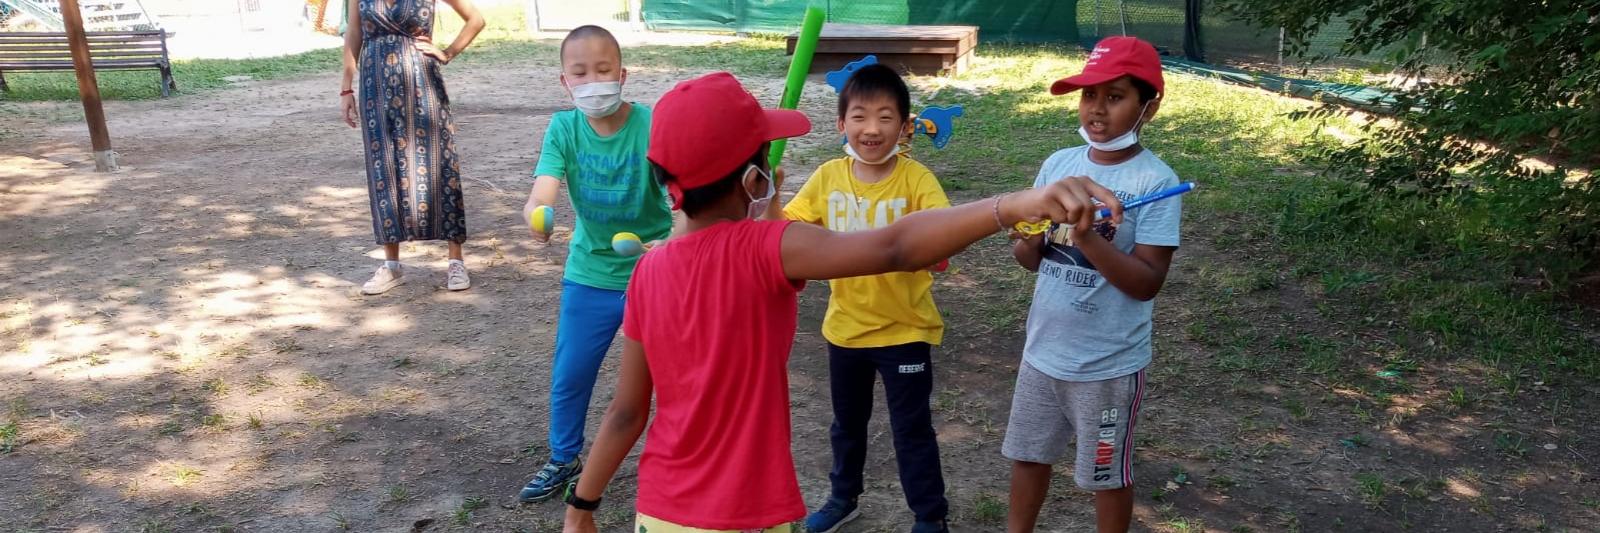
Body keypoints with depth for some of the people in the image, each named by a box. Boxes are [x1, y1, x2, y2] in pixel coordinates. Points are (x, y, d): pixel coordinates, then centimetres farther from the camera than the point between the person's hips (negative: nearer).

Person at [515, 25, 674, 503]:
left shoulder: (651, 125, -19)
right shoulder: (563, 129, -10)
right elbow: (543, 193, -21)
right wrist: (537, 215, -45)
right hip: (589, 276, 3)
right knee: (568, 378, 15)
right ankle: (564, 461, 40)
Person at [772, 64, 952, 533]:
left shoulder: (915, 177, -16)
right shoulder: (828, 176, -6)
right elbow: (788, 228, -5)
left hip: (905, 328, -4)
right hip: (845, 326, 4)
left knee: (912, 428, 8)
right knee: (847, 422, 23)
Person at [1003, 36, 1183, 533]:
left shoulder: (1156, 182, -17)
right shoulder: (1057, 164, -1)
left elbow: (1147, 283, -20)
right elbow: (1030, 259, 3)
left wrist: (1087, 237, -32)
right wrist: (1029, 236, -19)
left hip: (1109, 364, -5)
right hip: (1043, 350, 5)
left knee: (1108, 473, 14)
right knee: (1028, 454, 21)